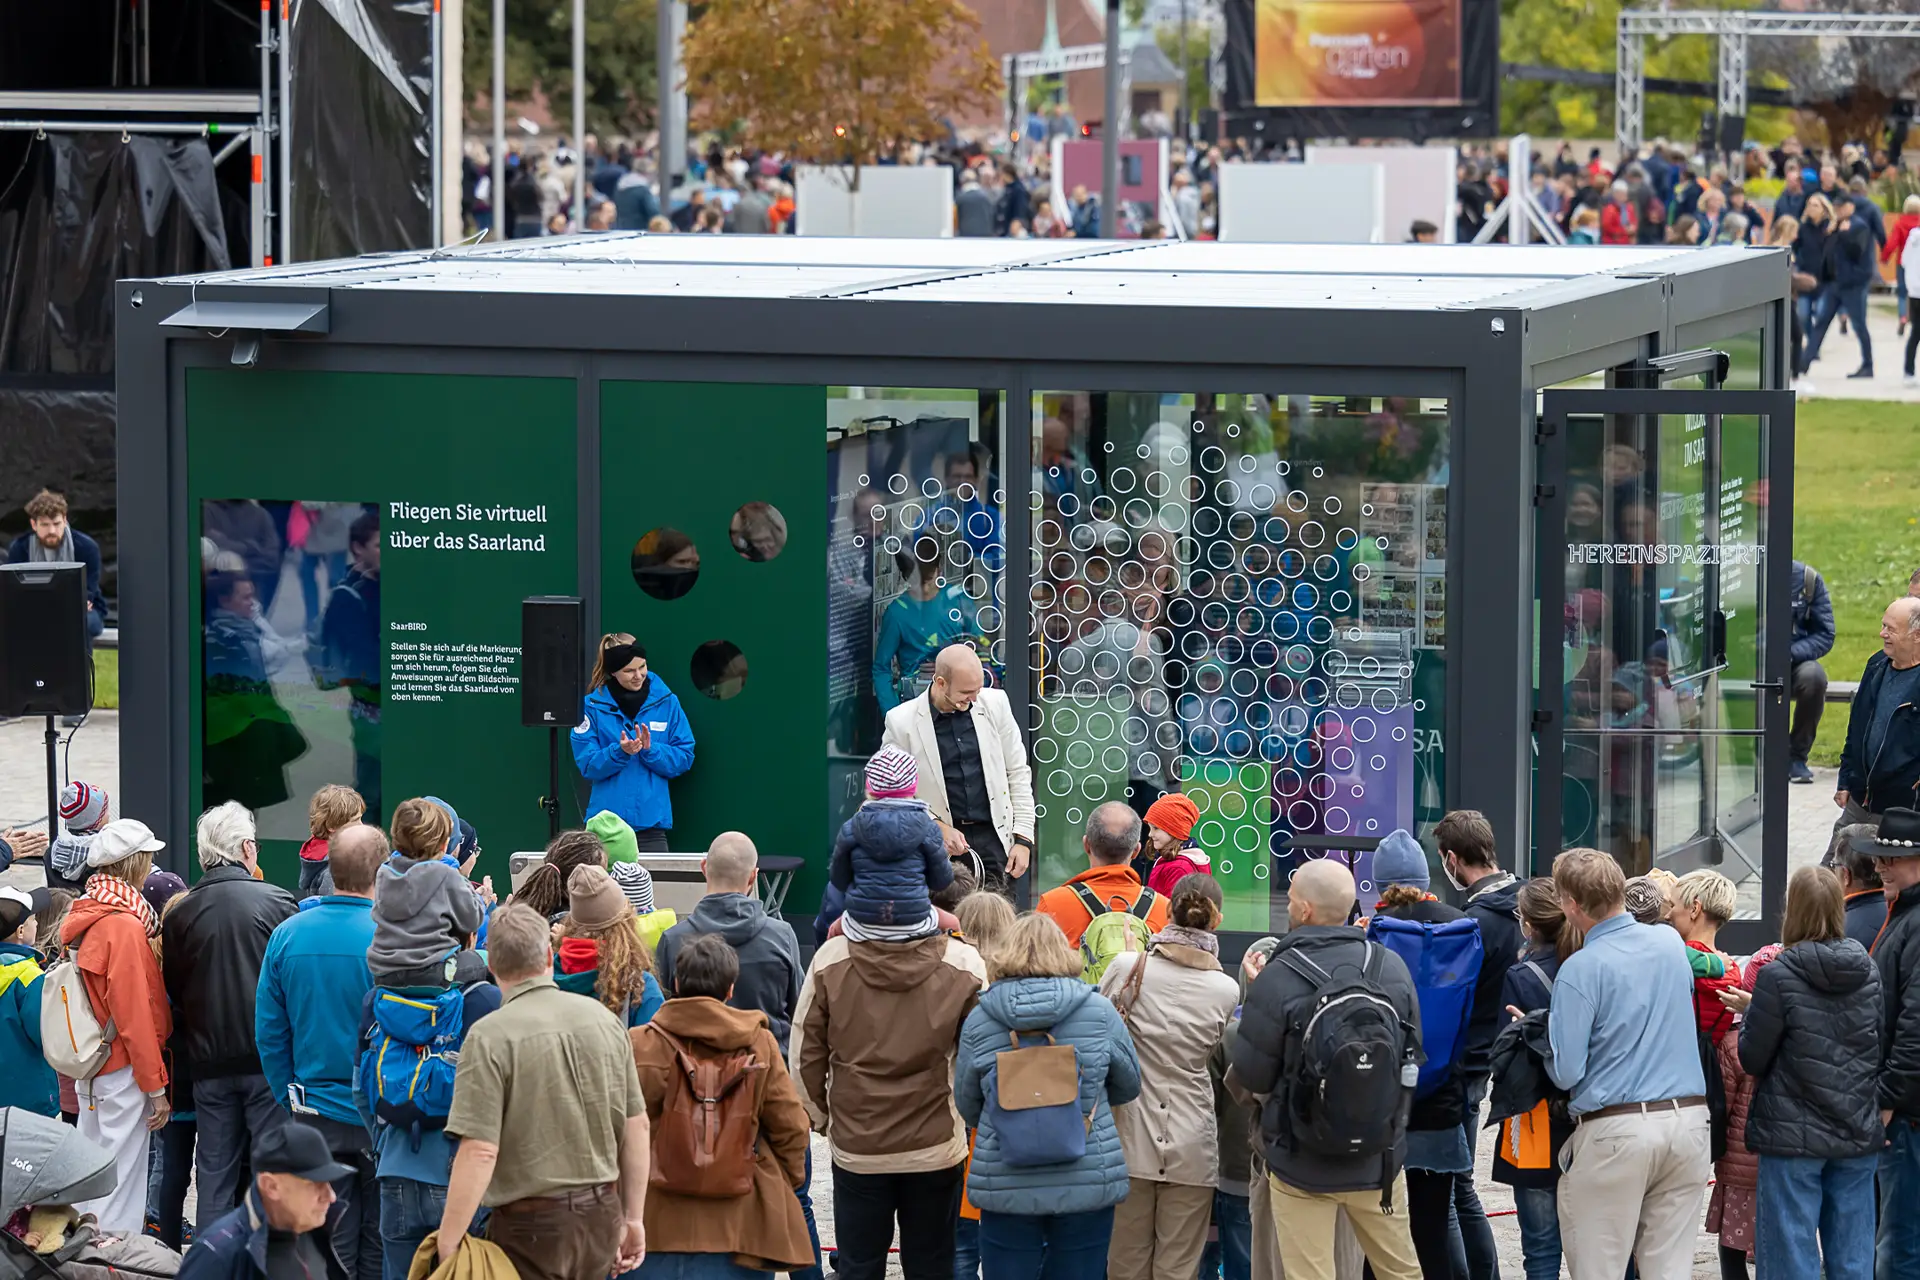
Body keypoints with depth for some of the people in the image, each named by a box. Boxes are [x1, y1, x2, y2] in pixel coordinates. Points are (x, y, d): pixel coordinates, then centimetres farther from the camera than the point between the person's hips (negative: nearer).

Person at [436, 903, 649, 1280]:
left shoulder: (491, 1038, -14)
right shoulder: (603, 1019, 2)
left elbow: (480, 1152, -19)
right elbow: (638, 1127, 7)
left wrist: (447, 1248, -14)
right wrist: (633, 1219, 17)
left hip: (532, 1228, -5)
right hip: (603, 1217, 5)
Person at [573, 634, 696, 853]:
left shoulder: (666, 702, 4)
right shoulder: (593, 706, 1)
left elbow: (684, 759, 3)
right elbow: (588, 766, -2)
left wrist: (650, 749, -14)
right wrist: (619, 752, -18)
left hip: (652, 818, 1)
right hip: (606, 819, -1)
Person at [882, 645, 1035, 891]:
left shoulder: (994, 703, 1)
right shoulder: (902, 721, -7)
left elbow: (1018, 773, 8)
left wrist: (1023, 838, 3)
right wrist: (937, 827, -11)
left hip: (993, 837, 2)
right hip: (940, 844, -2)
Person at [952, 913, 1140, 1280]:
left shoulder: (978, 1021, -3)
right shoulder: (1100, 1012, -3)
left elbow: (967, 1107, 8)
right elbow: (1129, 1086, 11)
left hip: (1006, 1190, 0)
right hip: (1086, 1186, 0)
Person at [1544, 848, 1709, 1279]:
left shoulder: (1581, 970, -11)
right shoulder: (1671, 943, 7)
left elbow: (1566, 1071, -12)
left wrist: (1539, 1033, 7)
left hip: (1614, 1131, -6)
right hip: (1687, 1121, 6)